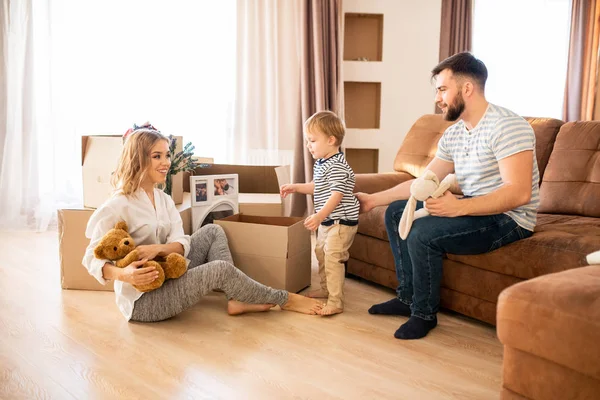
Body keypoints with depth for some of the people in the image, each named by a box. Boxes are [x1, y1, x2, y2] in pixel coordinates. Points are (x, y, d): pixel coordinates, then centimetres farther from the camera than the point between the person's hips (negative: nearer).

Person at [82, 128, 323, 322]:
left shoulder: (164, 200, 6)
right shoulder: (118, 206, -17)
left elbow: (182, 244, -4)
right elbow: (92, 259, -17)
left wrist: (158, 249, -26)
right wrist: (123, 274, -36)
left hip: (167, 278, 9)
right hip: (141, 300, -8)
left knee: (213, 232, 4)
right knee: (222, 269, -20)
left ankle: (236, 299, -11)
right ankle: (284, 300, 1)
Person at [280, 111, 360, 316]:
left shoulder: (337, 166, -22)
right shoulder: (320, 163, 10)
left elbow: (337, 195, -31)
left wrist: (319, 216, -41)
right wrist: (295, 187, 17)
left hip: (341, 221, -11)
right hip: (327, 221, 11)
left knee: (332, 257, -14)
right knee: (321, 253, 21)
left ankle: (335, 302, -9)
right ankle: (326, 288, 38)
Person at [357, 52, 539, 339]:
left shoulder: (507, 127, -20)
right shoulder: (453, 134, 8)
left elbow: (519, 193, -28)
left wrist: (458, 207, -37)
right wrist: (373, 199, 8)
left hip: (508, 219, -9)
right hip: (473, 210, 10)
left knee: (422, 233, -28)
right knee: (396, 212, 6)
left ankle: (424, 313, -6)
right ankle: (407, 298, 9)